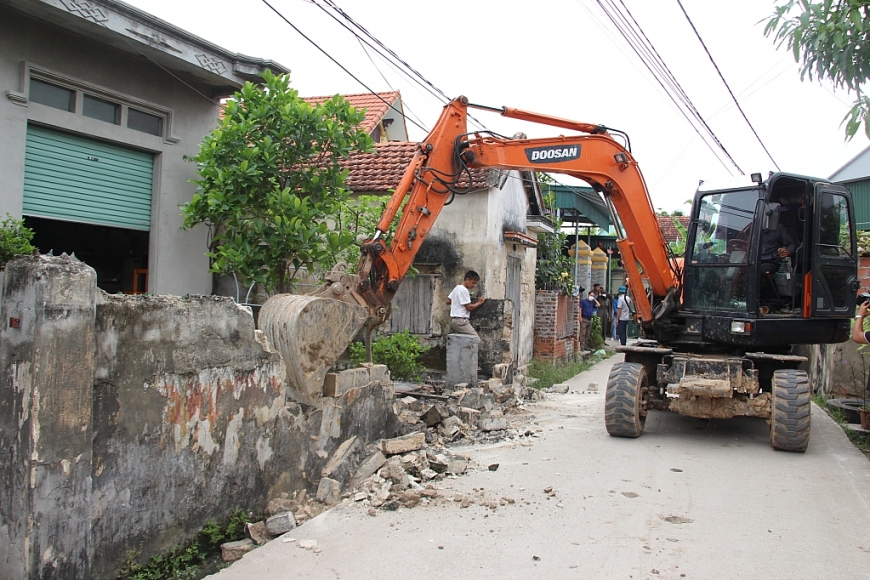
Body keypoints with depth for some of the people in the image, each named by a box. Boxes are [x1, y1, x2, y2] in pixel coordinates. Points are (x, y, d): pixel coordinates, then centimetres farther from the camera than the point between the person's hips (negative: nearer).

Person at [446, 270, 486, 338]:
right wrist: (479, 302, -2)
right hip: (460, 320, -10)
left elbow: (448, 301, 20)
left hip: (454, 320, 10)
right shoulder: (464, 290, -15)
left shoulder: (457, 288, 14)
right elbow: (469, 307, -15)